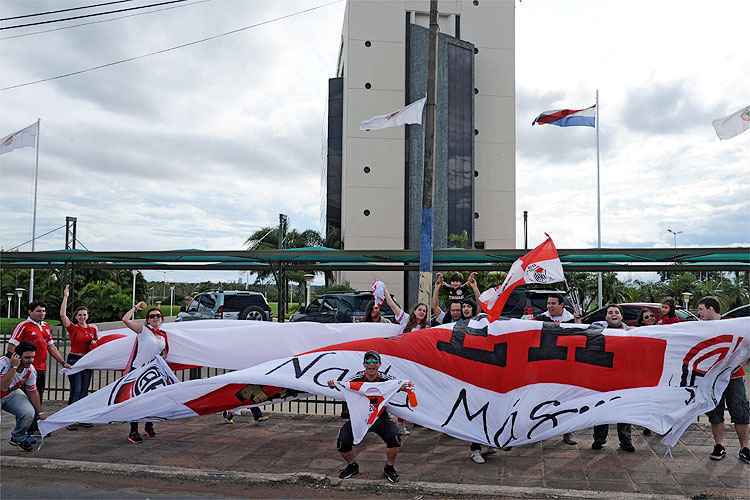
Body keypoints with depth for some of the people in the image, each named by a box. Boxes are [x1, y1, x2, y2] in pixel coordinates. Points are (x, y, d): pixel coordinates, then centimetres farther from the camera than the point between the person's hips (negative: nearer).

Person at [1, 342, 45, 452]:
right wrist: (14, 367, -43)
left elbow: (32, 391, 0)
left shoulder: (30, 369, -14)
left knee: (29, 413, -18)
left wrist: (40, 413, 3)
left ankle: (18, 437, 10)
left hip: (12, 393, 4)